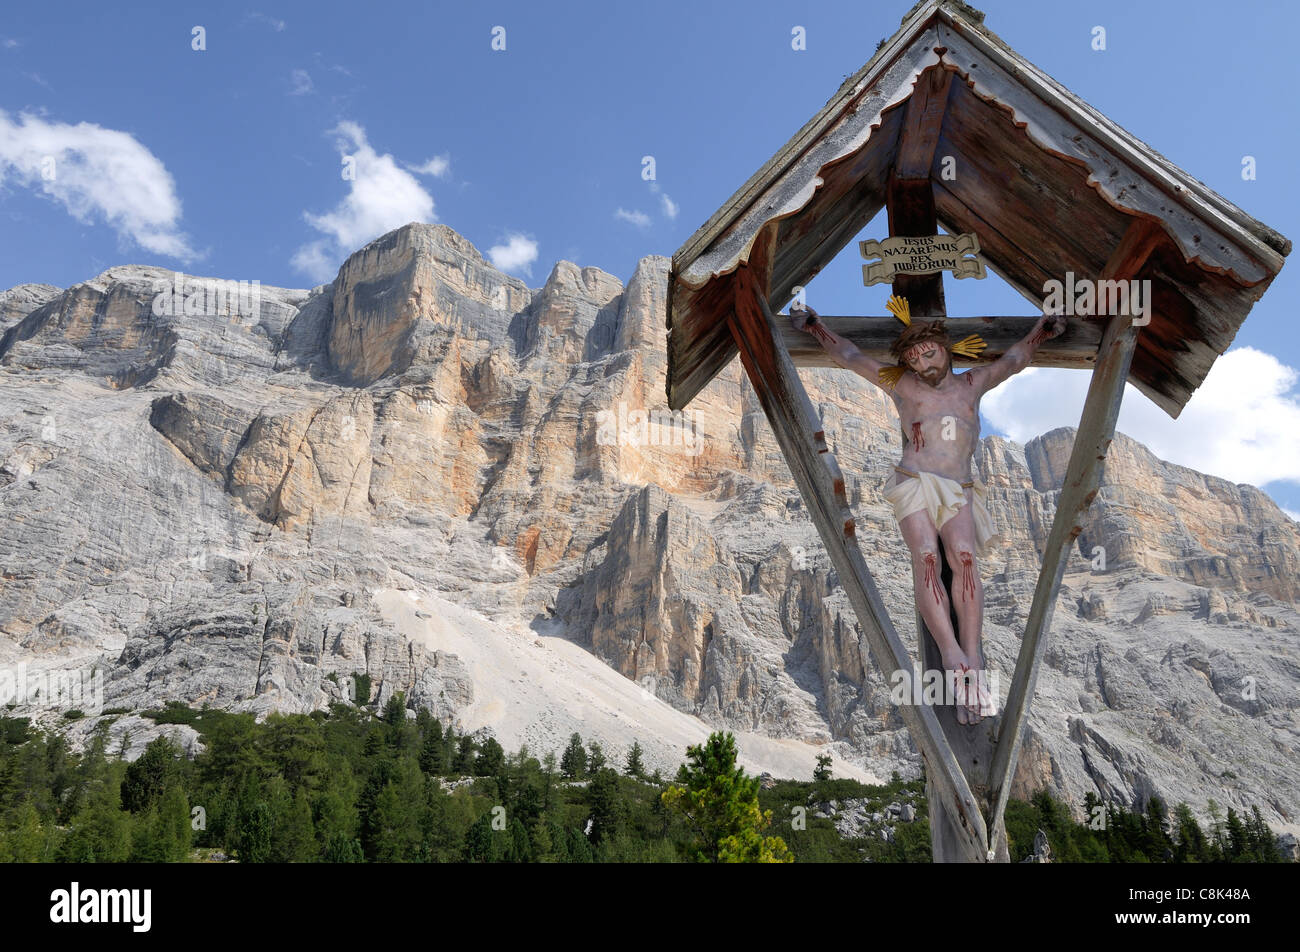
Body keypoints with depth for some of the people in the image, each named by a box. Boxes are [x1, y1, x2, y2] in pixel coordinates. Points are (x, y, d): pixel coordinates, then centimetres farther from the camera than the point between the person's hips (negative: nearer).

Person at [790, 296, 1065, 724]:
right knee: (925, 557, -27)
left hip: (959, 492, 2)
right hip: (914, 484, -1)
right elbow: (850, 356, 18)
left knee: (964, 557, -26)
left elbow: (1015, 359, 29)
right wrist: (815, 326, 15)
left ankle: (971, 659, -34)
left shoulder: (972, 383, 23)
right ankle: (954, 658, -39)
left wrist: (1041, 330, 18)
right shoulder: (902, 385, 17)